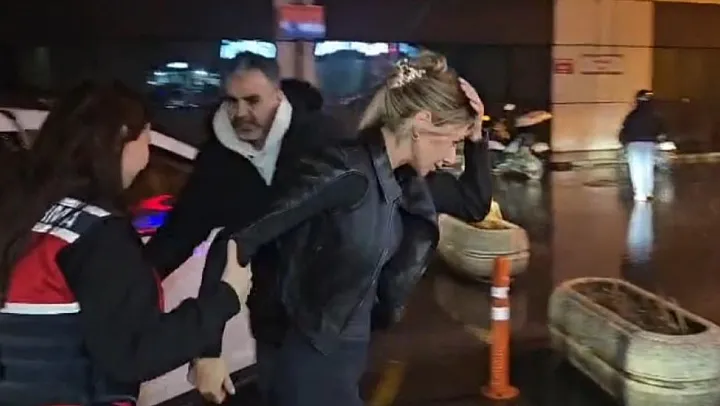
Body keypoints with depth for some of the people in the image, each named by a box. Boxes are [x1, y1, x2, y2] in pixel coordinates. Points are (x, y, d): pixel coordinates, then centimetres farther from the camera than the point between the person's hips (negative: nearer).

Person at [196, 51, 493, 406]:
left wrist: (476, 138, -4)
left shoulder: (409, 177, -2)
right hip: (304, 356, -8)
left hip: (352, 349, 8)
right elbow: (235, 241, -26)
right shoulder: (341, 172, -26)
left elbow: (475, 205, 12)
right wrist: (208, 350, -24)